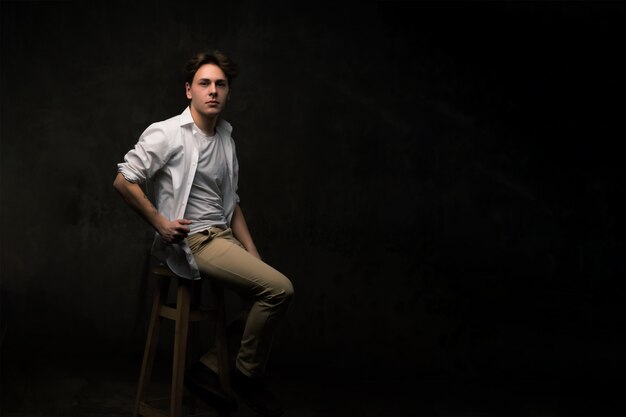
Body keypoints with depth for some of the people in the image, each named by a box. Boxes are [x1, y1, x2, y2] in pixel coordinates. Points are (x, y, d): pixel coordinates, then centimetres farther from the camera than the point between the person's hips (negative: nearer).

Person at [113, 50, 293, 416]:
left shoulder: (226, 138, 14)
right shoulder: (167, 133, -8)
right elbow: (124, 181, -9)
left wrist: (254, 256, 11)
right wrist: (160, 222, -14)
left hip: (223, 235, 8)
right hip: (193, 241, -8)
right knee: (279, 288, -19)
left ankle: (210, 368, 7)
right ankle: (248, 375, 2)